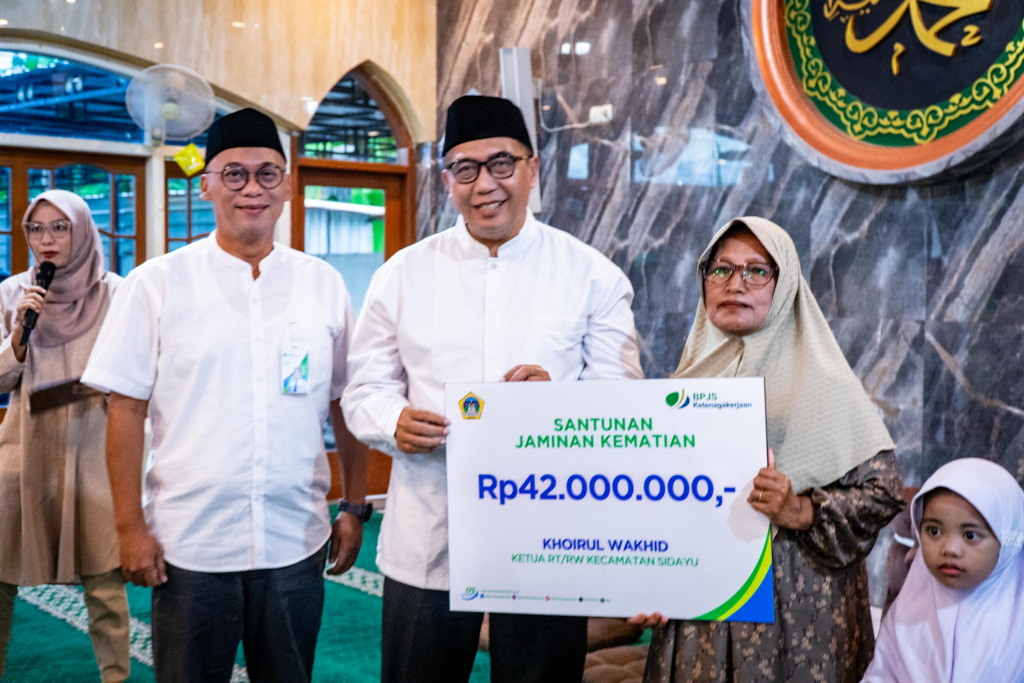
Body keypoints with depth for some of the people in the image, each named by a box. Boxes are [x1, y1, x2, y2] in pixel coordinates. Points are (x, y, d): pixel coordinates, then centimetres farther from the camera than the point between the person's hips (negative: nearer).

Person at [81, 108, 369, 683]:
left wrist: (355, 508, 7)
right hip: (188, 546, -1)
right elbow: (126, 411, -2)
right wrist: (131, 527, -5)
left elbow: (346, 406, 9)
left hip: (297, 545, 2)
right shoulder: (158, 284, -1)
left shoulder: (324, 285, 4)